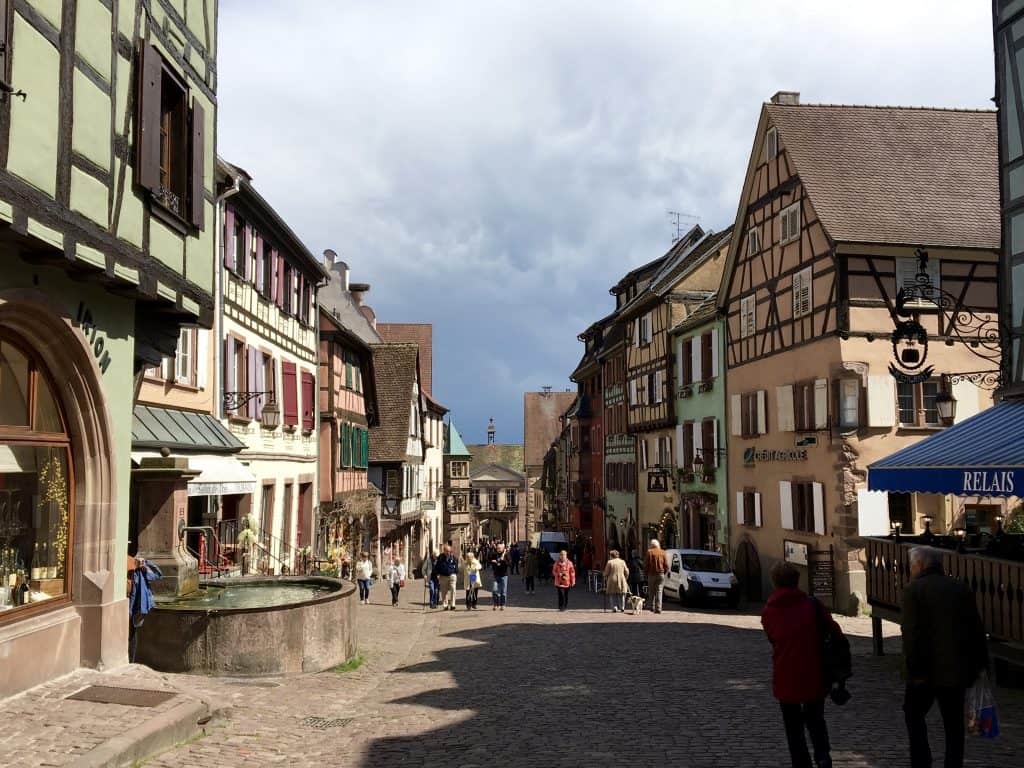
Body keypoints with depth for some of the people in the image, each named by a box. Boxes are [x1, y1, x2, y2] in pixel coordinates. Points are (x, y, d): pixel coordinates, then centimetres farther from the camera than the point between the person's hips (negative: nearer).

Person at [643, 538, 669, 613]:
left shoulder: (649, 552, -3)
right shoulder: (662, 552, 3)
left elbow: (646, 565, -4)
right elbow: (666, 565, 3)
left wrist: (645, 574, 8)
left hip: (651, 574, -1)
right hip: (661, 574, 1)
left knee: (651, 592, 11)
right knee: (659, 592, 1)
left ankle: (652, 607, 11)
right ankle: (658, 608, -6)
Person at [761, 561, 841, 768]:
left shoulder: (768, 612, -1)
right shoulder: (812, 605, -7)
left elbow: (772, 640, 8)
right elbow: (835, 630, -6)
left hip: (785, 679, 0)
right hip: (813, 676, 0)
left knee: (793, 727, 13)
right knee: (815, 718, 20)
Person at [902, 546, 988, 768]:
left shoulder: (913, 590, -9)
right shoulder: (962, 589, 7)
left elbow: (911, 633, -16)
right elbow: (977, 630, 8)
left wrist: (914, 669, -13)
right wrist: (979, 663, 14)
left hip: (928, 669, -4)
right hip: (958, 669, 4)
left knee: (913, 713, 13)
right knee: (954, 722, 11)